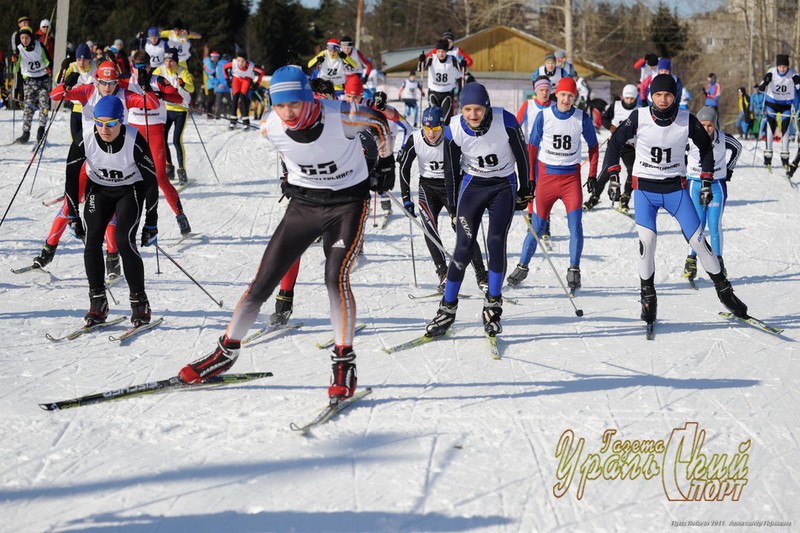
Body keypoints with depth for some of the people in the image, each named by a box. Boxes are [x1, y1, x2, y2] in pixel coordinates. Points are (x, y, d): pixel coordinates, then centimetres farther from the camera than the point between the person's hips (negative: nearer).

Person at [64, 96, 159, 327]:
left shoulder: (135, 141, -27)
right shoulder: (85, 140, -21)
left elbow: (151, 182, -17)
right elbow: (71, 176, -7)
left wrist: (151, 223, -14)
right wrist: (73, 216, -5)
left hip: (130, 191, -3)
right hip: (99, 190, 3)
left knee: (124, 241, -20)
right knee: (92, 241, -15)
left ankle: (139, 302, -6)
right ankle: (98, 303, -4)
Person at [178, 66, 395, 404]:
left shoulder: (341, 117, -26)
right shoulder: (271, 126, -16)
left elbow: (379, 123, -4)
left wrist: (386, 164, 7)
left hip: (348, 202, -3)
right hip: (303, 203, 4)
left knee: (336, 278, -22)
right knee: (263, 281, 1)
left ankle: (344, 364, -12)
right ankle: (226, 353, 16)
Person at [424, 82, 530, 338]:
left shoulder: (505, 122, -21)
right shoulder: (454, 129, -17)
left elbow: (521, 155, -4)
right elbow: (451, 171, -3)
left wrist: (525, 190, 5)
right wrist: (454, 208, 3)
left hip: (504, 186, -1)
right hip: (472, 185, 1)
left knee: (496, 241, -15)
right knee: (464, 247, -6)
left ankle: (493, 307, -1)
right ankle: (447, 308, 5)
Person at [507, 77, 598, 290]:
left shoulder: (582, 118, -2)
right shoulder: (544, 116, -4)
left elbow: (593, 147, 11)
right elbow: (532, 147, 5)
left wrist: (592, 175, 6)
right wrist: (530, 178, 2)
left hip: (571, 176, 0)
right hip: (546, 175, 0)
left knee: (576, 225, -11)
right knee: (537, 226, 4)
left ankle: (574, 271, -3)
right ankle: (522, 267, 18)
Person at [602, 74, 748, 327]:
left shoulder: (687, 120, -9)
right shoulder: (639, 118, -12)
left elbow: (706, 147, 8)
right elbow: (615, 143, 2)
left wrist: (706, 182, 4)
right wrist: (613, 177, -5)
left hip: (676, 187, 1)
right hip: (644, 188, -1)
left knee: (698, 240, -4)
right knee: (647, 240, -17)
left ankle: (724, 290, 12)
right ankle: (648, 296, 1)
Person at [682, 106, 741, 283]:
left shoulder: (723, 139, -11)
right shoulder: (690, 139, -14)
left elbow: (738, 147, 12)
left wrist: (729, 169, 15)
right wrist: (684, 171, 6)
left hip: (717, 185, 1)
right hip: (695, 184, -1)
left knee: (715, 225, -3)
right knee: (698, 225, -6)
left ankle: (718, 261, 9)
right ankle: (691, 260, 6)